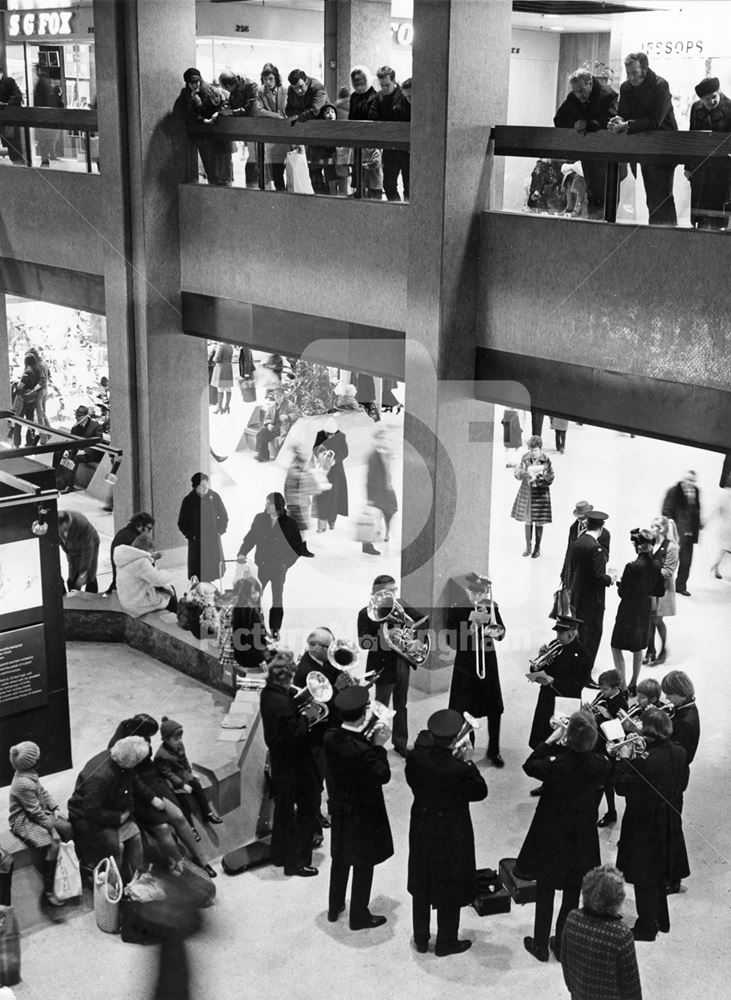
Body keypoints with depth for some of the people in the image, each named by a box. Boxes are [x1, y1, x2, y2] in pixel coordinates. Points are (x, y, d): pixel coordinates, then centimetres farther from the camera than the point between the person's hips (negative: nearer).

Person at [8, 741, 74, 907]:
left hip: (39, 812, 10)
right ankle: (48, 890, -15)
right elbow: (37, 813, -25)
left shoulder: (29, 774, -1)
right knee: (53, 845, -24)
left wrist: (55, 808, -1)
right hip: (24, 822, -10)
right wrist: (52, 829, -17)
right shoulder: (24, 784, -30)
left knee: (68, 828, -3)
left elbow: (43, 792, 10)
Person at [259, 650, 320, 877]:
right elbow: (294, 735, -28)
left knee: (283, 807, 23)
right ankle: (296, 861, 15)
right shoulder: (282, 703, -30)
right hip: (293, 765, -9)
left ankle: (279, 854, 37)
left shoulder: (268, 693, -2)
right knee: (305, 809, 7)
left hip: (278, 761, 9)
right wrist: (305, 716, -16)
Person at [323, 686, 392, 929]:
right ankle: (359, 916, 25)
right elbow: (384, 775, -24)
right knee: (363, 864, 12)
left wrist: (369, 742, -2)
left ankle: (335, 908, 40)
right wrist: (379, 747, -17)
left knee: (340, 859, 25)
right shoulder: (362, 750, -34)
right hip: (363, 813, -7)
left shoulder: (330, 738, -12)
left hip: (339, 807, 7)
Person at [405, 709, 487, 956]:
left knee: (421, 888, 22)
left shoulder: (416, 758, -18)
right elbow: (480, 792, -14)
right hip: (451, 835, -4)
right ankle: (446, 942, 31)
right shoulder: (459, 769, -30)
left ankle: (421, 940, 36)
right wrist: (468, 762, -8)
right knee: (450, 889, 16)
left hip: (421, 831, 4)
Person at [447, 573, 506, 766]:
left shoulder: (491, 607, 1)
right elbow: (452, 642, -13)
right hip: (466, 666, -2)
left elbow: (501, 634, -2)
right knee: (466, 711, 5)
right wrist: (472, 621, -21)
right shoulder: (457, 610, -7)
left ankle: (493, 750, 21)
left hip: (488, 664, 2)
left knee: (494, 710, 6)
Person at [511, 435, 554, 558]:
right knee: (527, 521, 13)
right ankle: (528, 546, 29)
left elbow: (550, 479, -11)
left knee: (539, 523, 7)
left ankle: (537, 548, 24)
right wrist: (526, 473, -24)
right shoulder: (525, 458, -5)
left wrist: (537, 478, -27)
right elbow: (516, 472, -4)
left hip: (540, 493, -3)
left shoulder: (546, 461, -14)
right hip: (526, 492, 3)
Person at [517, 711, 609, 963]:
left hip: (551, 837, -3)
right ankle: (562, 944, 34)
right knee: (572, 894, 20)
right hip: (582, 840, 3)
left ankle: (541, 946, 30)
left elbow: (530, 766, -8)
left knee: (545, 892, 17)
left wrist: (550, 741, -6)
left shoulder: (556, 765, -28)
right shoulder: (600, 767, -19)